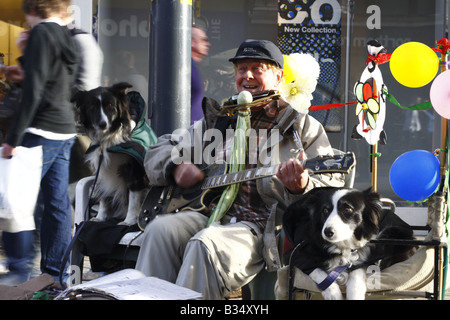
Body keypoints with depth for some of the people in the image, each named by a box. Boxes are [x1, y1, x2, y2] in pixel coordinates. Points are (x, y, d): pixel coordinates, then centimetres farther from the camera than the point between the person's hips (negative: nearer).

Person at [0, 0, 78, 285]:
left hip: (42, 131, -8)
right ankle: (55, 270, 13)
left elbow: (33, 92, -17)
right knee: (57, 203, 9)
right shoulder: (68, 38, 15)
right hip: (66, 132, 8)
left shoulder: (41, 33, -10)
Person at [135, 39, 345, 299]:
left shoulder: (302, 126, 11)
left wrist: (301, 188, -22)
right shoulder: (218, 120, 23)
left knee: (207, 243, -35)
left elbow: (333, 188, 1)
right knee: (160, 230, -26)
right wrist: (176, 168, 2)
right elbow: (159, 150, 26)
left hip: (264, 227, -4)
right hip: (210, 213, 5)